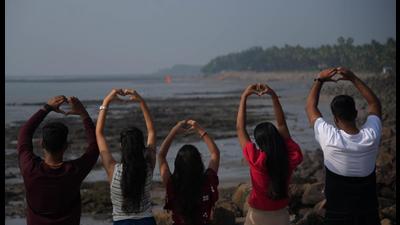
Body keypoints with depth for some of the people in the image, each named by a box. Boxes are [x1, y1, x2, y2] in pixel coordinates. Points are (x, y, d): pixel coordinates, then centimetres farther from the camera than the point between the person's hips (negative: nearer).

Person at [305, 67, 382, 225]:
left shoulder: (329, 139, -20)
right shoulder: (371, 136, -13)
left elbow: (310, 107, -3)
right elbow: (375, 103, 7)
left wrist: (319, 80, 4)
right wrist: (353, 78, 6)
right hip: (368, 212, 2)